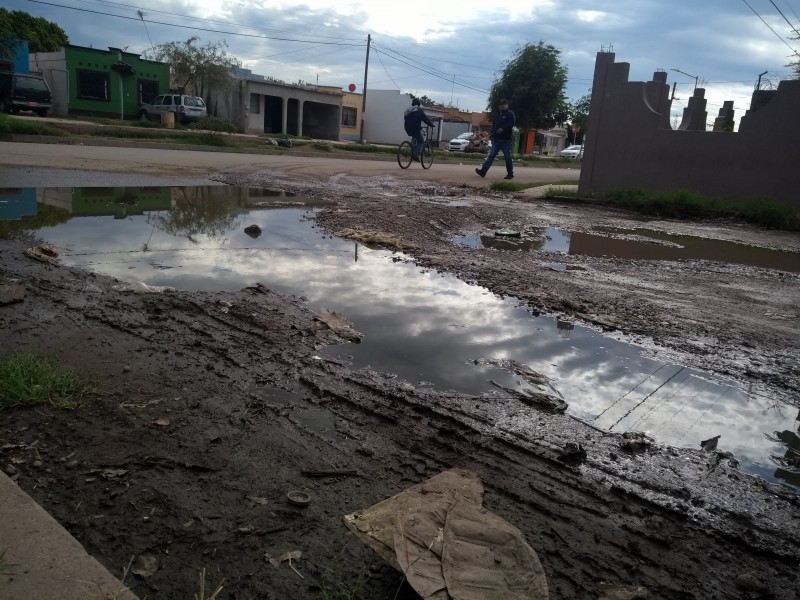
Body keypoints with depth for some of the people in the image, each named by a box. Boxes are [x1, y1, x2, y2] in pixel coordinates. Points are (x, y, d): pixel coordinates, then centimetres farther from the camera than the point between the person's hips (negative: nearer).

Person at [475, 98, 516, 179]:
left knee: (507, 157, 0)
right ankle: (483, 171, -10)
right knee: (491, 155, -2)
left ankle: (510, 174, 8)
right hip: (496, 139, 6)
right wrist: (493, 134, 15)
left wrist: (503, 129, -26)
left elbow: (511, 124, -17)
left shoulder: (510, 114, -2)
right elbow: (493, 125, 25)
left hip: (505, 140, -6)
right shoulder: (498, 114, 19)